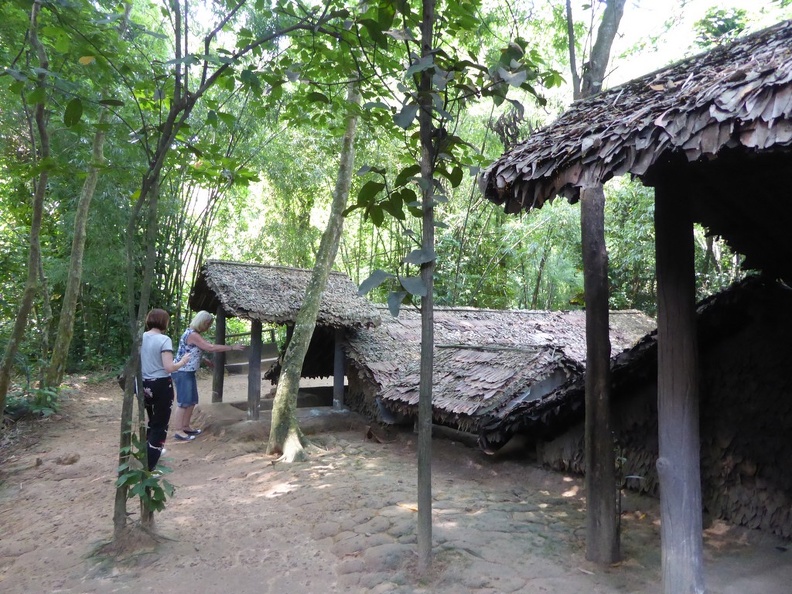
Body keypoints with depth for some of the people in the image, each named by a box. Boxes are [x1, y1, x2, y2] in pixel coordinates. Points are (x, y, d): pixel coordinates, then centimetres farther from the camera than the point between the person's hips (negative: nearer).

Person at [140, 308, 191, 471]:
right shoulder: (164, 339, -17)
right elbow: (169, 368, -22)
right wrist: (183, 362, -6)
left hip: (145, 385, 6)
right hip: (161, 386, -6)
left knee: (152, 421, 27)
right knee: (160, 424, 4)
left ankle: (150, 450, 45)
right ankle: (148, 466, 3)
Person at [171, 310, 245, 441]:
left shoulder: (194, 334, 12)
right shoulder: (192, 334, -21)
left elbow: (207, 346, 16)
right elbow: (211, 348, -24)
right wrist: (232, 347, -20)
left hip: (189, 372, 10)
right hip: (182, 372, -10)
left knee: (192, 401, 14)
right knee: (183, 402, -5)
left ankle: (186, 427, 24)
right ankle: (178, 432, 0)